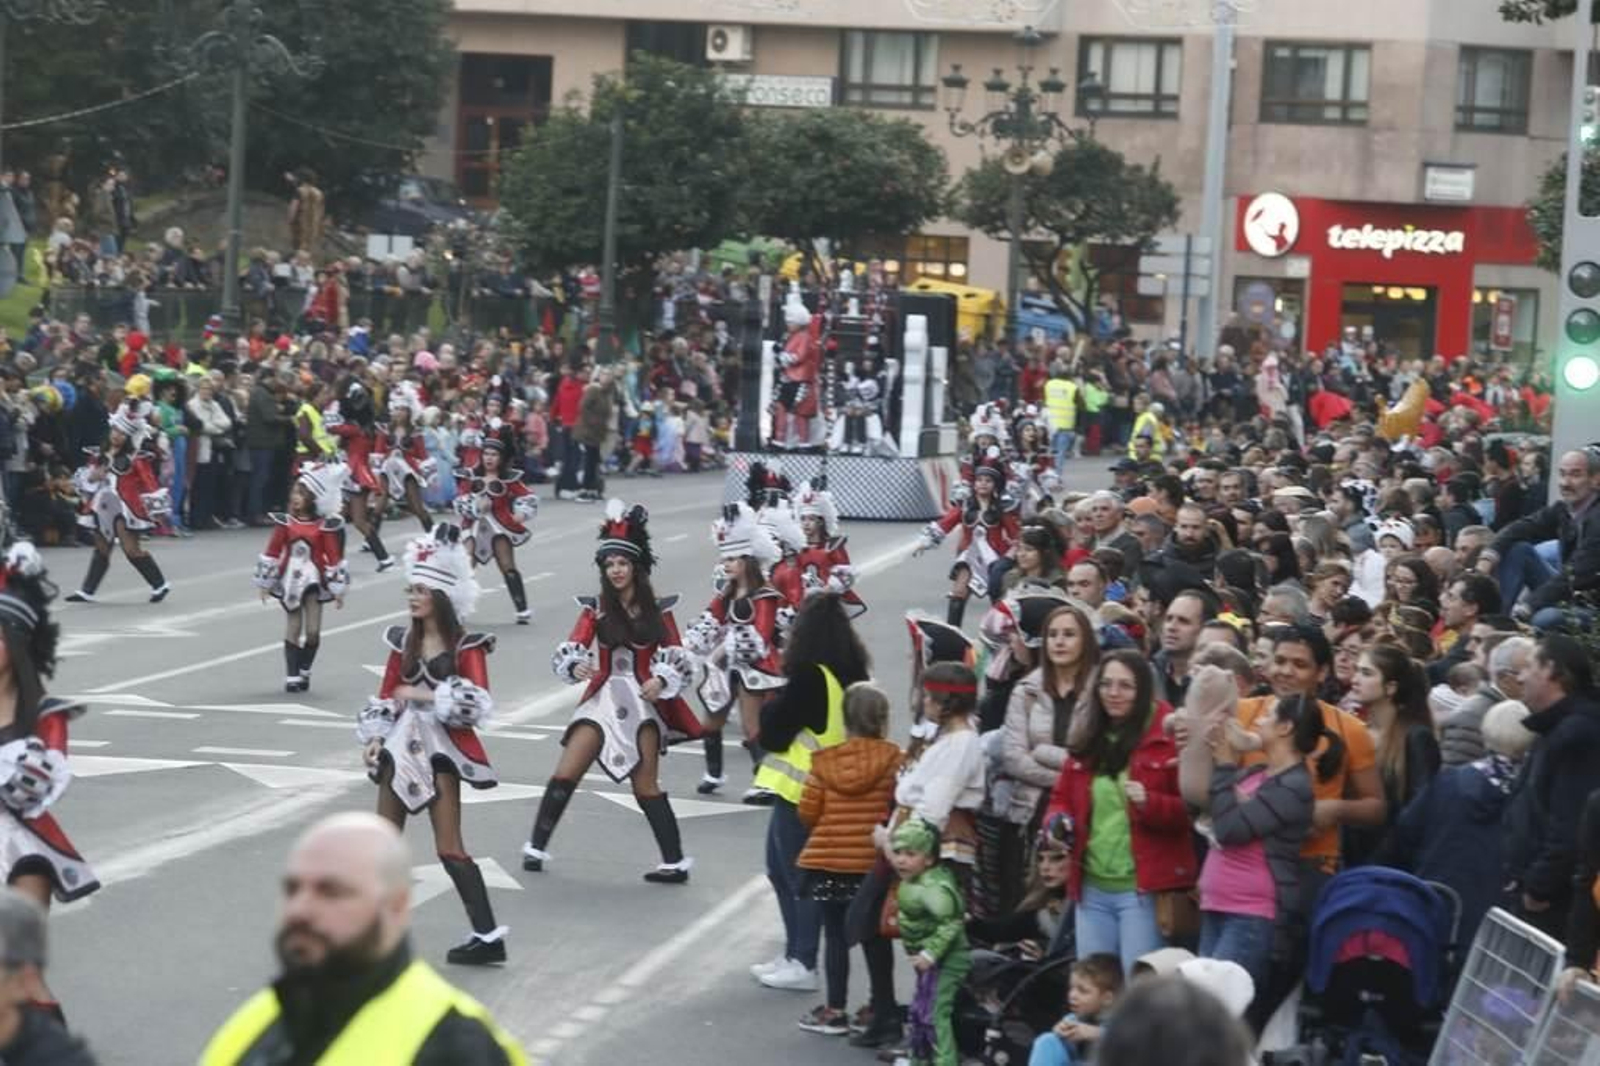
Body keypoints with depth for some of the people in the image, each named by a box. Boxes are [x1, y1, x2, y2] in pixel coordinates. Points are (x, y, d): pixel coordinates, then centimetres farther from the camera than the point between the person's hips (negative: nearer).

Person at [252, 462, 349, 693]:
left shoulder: (325, 526, -8)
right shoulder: (285, 523, -5)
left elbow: (334, 557, -3)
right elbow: (272, 552, 2)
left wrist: (338, 589, -1)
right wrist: (265, 583, 5)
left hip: (314, 580, -1)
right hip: (291, 579, 1)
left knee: (313, 631, -4)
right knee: (294, 628, 3)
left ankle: (305, 669, 17)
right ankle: (292, 676, 8)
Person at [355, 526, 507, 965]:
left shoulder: (466, 646, -8)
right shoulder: (404, 641, 7)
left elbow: (477, 703, -16)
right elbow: (386, 696, 12)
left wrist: (425, 695, -15)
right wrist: (374, 738, -1)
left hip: (442, 748, -6)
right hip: (404, 744, 6)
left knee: (449, 846, -9)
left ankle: (488, 936, -7)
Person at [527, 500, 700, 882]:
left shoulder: (657, 611, 3)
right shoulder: (595, 609, 4)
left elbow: (677, 659, 3)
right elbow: (569, 651, -4)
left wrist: (661, 680, -17)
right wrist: (576, 667, -26)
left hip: (643, 701, -1)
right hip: (602, 699, 1)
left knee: (646, 785, -3)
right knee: (565, 775, -5)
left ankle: (675, 861, 2)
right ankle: (536, 846, 5)